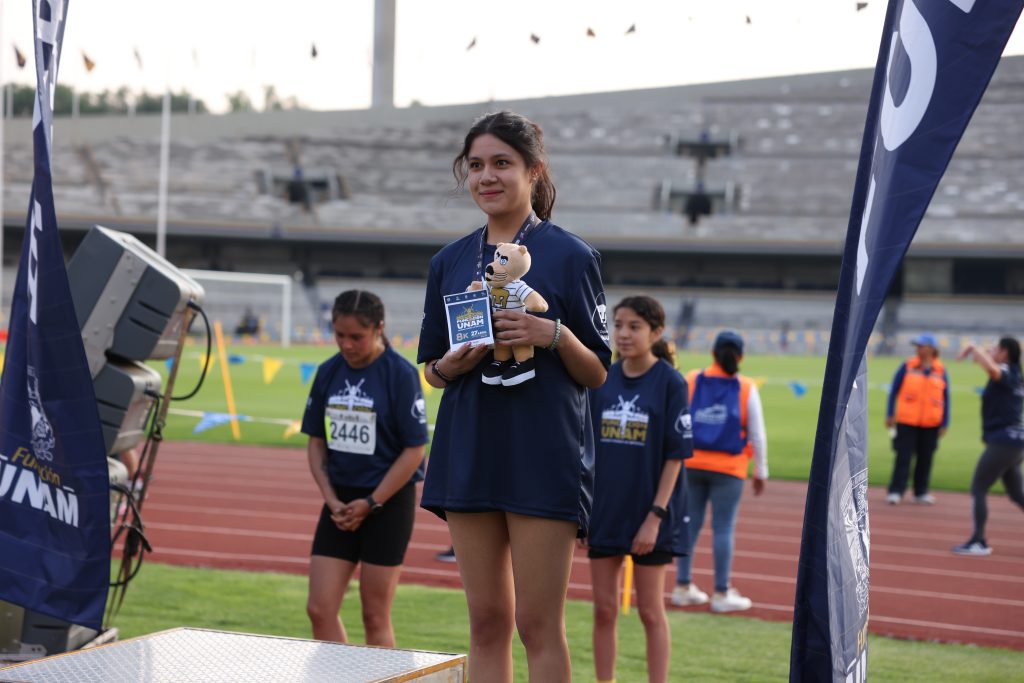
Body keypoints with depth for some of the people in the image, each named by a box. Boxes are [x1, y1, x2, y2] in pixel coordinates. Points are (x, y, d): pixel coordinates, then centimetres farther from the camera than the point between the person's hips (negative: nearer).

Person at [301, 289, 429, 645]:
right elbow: (316, 442, 10)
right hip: (340, 501, 5)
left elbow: (414, 450, -11)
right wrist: (332, 499, -3)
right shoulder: (328, 372, 4)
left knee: (375, 616, 0)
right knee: (320, 609, 0)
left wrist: (371, 503, -12)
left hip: (388, 501, -5)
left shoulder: (400, 373, -10)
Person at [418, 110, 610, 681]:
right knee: (487, 622, 8)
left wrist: (554, 335, -18)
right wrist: (453, 365, -6)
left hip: (545, 457, -5)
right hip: (470, 454, 5)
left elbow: (597, 373, 0)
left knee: (538, 623, -4)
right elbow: (432, 370, 16)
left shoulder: (570, 256, -2)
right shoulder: (451, 261, 11)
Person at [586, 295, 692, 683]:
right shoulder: (602, 381, 4)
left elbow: (675, 455, -9)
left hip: (649, 514, -4)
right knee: (604, 610, 8)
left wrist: (655, 516, -14)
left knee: (650, 610, 4)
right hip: (604, 513, 4)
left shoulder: (670, 382, -8)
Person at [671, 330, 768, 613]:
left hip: (691, 464, 3)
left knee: (689, 524, 10)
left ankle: (683, 588, 16)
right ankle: (721, 594, 3)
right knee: (723, 529, 0)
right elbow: (757, 435, 1)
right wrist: (760, 472, 9)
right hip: (728, 469, -3)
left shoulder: (690, 382, 3)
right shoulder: (746, 389, -1)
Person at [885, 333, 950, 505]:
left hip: (931, 424, 2)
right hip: (907, 421, -2)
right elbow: (894, 391, 4)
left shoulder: (940, 371, 3)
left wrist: (944, 424, 4)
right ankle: (896, 491, -5)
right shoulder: (908, 366, 1)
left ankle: (920, 493, 15)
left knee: (925, 458, 7)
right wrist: (890, 415, 0)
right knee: (903, 457, -5)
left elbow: (945, 399, 8)